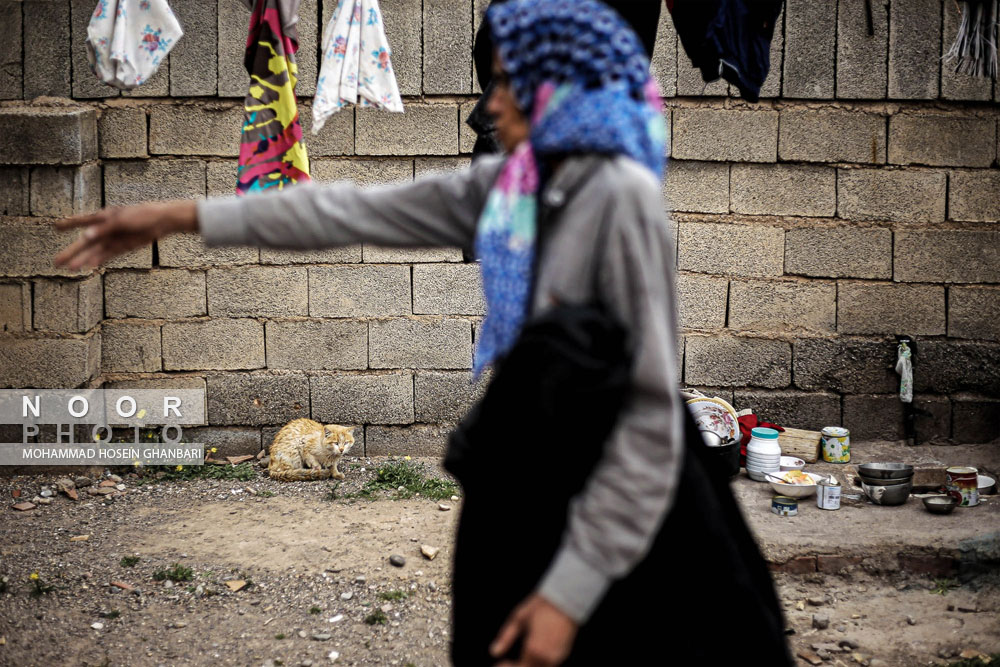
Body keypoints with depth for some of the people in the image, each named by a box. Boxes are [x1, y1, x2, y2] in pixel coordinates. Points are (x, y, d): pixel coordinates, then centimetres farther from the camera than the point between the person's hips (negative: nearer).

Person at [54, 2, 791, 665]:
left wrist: (572, 589, -23)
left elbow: (648, 414, -22)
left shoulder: (620, 197, -20)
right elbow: (362, 212, 6)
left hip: (618, 499, -7)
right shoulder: (508, 186, 3)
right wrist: (185, 218, 4)